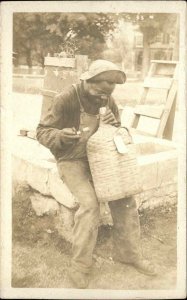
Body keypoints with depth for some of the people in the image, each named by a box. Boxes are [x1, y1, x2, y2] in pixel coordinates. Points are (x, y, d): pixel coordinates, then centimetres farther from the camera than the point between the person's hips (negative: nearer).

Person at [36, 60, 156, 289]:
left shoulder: (108, 101, -3)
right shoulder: (67, 99, -20)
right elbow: (43, 132, -15)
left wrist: (114, 125, -19)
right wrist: (61, 135, -39)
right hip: (71, 162, -5)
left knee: (124, 196, -14)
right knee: (90, 204, -28)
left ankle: (128, 253, 3)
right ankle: (79, 265, -12)